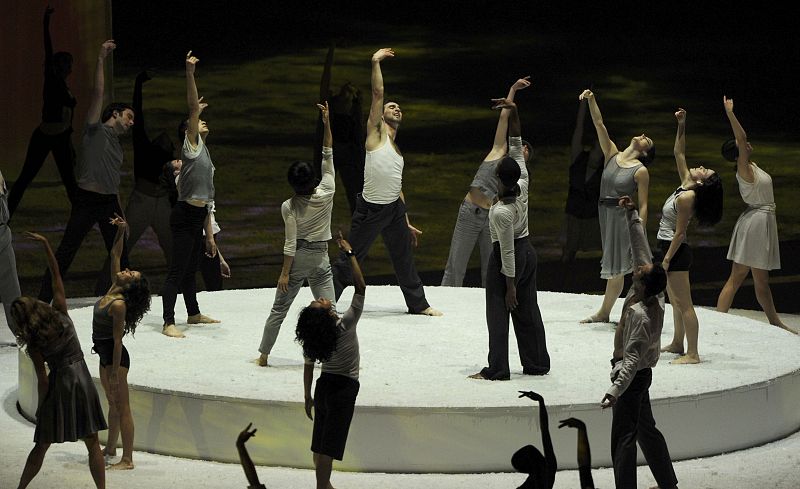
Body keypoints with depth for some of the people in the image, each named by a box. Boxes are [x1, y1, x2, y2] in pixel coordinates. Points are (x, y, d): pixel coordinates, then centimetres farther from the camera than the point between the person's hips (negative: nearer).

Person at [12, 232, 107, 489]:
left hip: (59, 382, -2)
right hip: (82, 378, 2)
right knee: (92, 443, 4)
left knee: (41, 445, 10)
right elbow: (56, 274, 1)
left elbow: (43, 381, -9)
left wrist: (40, 408, 2)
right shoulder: (60, 314, -3)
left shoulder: (34, 344, -8)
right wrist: (46, 244, 1)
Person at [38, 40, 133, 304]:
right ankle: (43, 299, -6)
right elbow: (98, 93, -13)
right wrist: (101, 59, -20)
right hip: (87, 200, -8)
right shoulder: (95, 130, -2)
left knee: (120, 252, 8)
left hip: (109, 202, 8)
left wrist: (122, 215, 23)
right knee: (66, 251, -7)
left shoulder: (116, 145, 19)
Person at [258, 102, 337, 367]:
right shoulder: (326, 194, -10)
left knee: (279, 309, 11)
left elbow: (290, 243, -12)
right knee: (329, 311, 1)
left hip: (298, 258, -1)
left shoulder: (289, 207, -12)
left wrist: (285, 273, -5)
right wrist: (327, 124, 1)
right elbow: (328, 158, -1)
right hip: (321, 258, 1)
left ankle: (264, 355, 17)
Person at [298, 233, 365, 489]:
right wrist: (350, 253, -19)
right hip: (345, 386, -5)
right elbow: (360, 287, -21)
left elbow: (308, 366, 4)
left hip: (323, 384, 5)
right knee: (329, 444, -4)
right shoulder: (345, 325, -21)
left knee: (320, 442, 14)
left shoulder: (311, 337, -6)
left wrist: (308, 396, 16)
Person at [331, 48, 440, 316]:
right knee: (349, 260, -2)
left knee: (405, 259, 14)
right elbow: (378, 93, -12)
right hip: (370, 210, -7)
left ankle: (418, 303, 26)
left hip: (395, 209, 7)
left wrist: (407, 224, 21)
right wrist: (375, 63, -13)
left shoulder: (397, 148, 18)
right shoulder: (376, 132, -1)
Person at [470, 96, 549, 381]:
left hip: (505, 260, -8)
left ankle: (497, 369, 1)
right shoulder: (523, 188, -11)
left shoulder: (501, 212, -27)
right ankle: (537, 364, 20)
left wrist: (510, 287, -16)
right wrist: (513, 114, -7)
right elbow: (517, 148, -4)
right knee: (528, 311, 14)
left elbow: (507, 252, -23)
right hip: (528, 252, 8)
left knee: (498, 313, 1)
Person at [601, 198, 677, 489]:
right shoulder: (656, 297, -5)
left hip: (632, 377, -10)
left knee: (623, 438, -5)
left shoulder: (639, 314, -28)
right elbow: (641, 248, 3)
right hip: (643, 374, 10)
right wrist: (632, 215, 7)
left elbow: (632, 358, -32)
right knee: (646, 430, 20)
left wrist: (614, 390, -38)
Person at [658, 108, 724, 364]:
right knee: (675, 301, 20)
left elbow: (679, 232, -22)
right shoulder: (685, 184, 4)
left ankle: (692, 354, -8)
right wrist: (681, 125, 8)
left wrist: (666, 260, -20)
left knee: (683, 304, -8)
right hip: (669, 247, 10)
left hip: (675, 250, -10)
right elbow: (679, 154, 15)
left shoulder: (687, 197, -21)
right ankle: (677, 343, 32)